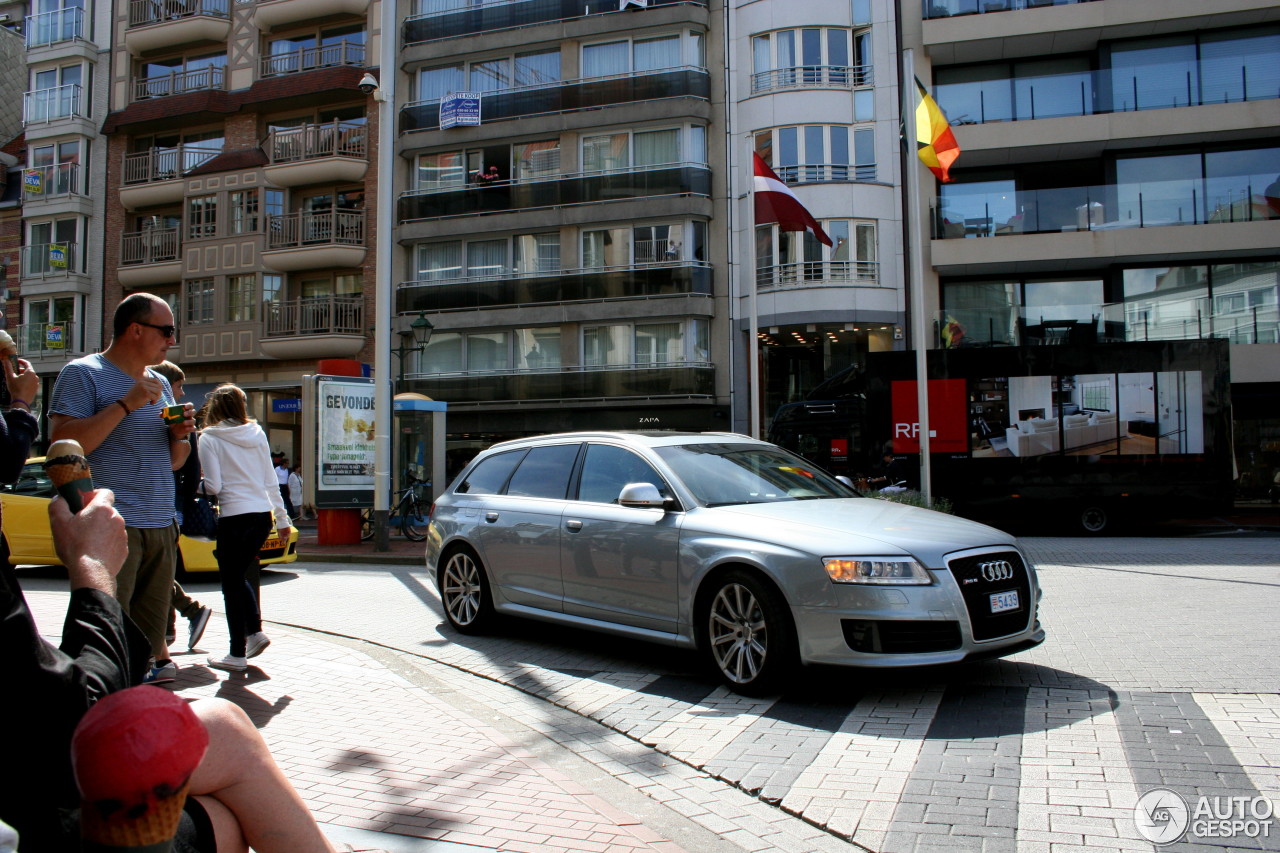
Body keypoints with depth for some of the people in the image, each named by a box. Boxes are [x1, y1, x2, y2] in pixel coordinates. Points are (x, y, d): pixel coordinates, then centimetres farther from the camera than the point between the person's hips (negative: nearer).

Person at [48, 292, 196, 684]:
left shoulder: (160, 384, 19)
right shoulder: (83, 373, -2)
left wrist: (180, 434, 2)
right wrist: (125, 405, -16)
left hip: (161, 527, 7)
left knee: (149, 635, 10)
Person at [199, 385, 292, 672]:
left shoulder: (209, 438, -5)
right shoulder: (257, 434, 8)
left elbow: (214, 486, -10)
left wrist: (200, 487, 12)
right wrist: (283, 518, 16)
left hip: (234, 517, -5)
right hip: (263, 516, 5)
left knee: (231, 583, 5)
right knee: (241, 575, 22)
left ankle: (238, 654, 10)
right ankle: (255, 631, 14)